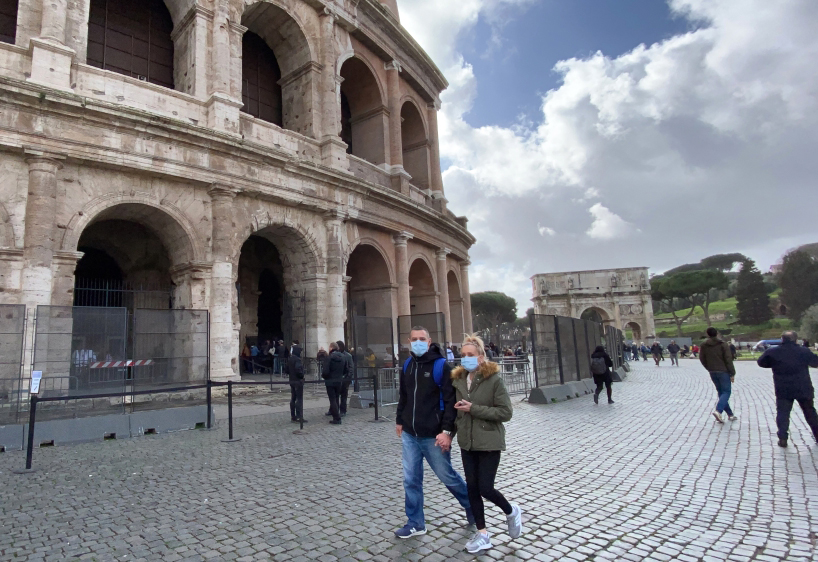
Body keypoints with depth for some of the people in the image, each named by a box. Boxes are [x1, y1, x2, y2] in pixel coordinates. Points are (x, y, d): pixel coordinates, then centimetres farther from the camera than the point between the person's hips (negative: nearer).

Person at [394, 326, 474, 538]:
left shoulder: (441, 365, -12)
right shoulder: (407, 366, 7)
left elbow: (450, 400, -16)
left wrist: (447, 430, -21)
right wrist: (399, 420, 20)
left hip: (433, 436, -5)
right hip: (409, 435, 5)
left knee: (447, 476, 9)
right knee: (411, 480, 8)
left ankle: (471, 505, 34)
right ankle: (415, 523, 24)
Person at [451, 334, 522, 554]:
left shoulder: (494, 379, -13)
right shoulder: (458, 380, 4)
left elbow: (505, 412, -16)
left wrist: (474, 408, -20)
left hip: (489, 443, -5)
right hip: (467, 443, 6)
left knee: (485, 488, -2)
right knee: (472, 488, 9)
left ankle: (511, 512, 29)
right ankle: (482, 534, 25)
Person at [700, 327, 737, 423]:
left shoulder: (704, 346, 3)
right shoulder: (723, 345, -10)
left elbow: (702, 359, 7)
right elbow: (728, 360, -12)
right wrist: (732, 373, -6)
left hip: (712, 372, 4)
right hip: (723, 372, -4)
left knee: (721, 392, 13)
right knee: (726, 392, 1)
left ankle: (730, 414, 16)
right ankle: (718, 410, -19)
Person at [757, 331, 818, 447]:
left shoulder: (773, 352, -4)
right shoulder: (803, 351, -2)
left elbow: (761, 362, 7)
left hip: (783, 390, -2)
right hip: (803, 389, 2)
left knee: (783, 413, 2)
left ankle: (783, 438, -7)